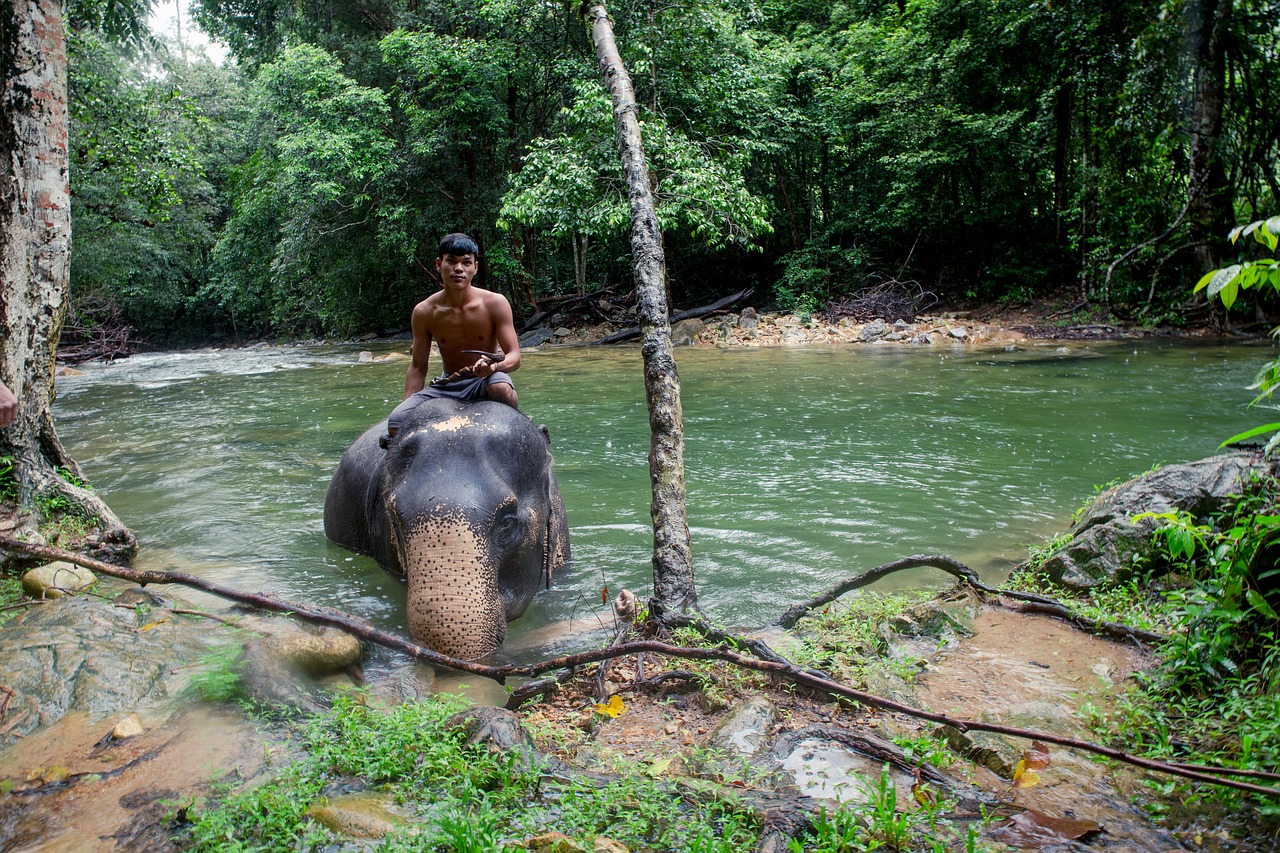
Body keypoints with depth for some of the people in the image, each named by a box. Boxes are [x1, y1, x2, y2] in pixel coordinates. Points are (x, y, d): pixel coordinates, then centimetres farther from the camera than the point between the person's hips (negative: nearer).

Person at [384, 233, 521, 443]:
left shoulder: (495, 303, -12)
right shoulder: (424, 312, -6)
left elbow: (514, 356, -13)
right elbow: (417, 366, 4)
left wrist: (494, 366, -37)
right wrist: (407, 405, -7)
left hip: (485, 380, -2)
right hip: (446, 385, 2)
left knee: (501, 388, -39)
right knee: (397, 421, -20)